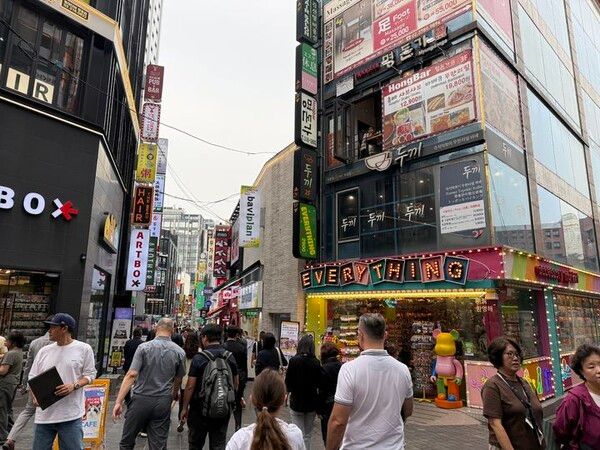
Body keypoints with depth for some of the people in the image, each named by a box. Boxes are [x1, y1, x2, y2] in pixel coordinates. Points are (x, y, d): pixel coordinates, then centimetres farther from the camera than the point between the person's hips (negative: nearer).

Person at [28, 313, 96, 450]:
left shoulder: (84, 349, -2)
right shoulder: (44, 351, 10)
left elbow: (89, 375, 1)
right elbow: (32, 377, 13)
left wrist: (74, 386, -17)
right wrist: (34, 395, -6)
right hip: (44, 414, 4)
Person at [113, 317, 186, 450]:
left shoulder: (144, 347, -7)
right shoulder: (180, 352, -1)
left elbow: (131, 375, -14)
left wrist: (118, 402, -10)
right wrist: (175, 394, 30)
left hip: (141, 399, -1)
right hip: (163, 403, 2)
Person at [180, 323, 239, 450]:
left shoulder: (199, 358, -13)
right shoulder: (230, 357, 0)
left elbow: (190, 386, -12)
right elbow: (236, 384, 8)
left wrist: (185, 408, -2)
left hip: (201, 408, -3)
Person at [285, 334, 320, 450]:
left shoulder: (294, 360, -14)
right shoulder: (316, 362, -9)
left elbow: (288, 384, -7)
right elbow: (319, 384, -1)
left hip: (296, 402, -2)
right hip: (311, 402, 2)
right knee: (308, 435, 18)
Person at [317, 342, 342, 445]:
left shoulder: (324, 368, -16)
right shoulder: (343, 367, -3)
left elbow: (321, 392, -13)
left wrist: (319, 410, -3)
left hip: (328, 407, -5)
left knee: (328, 437, 8)